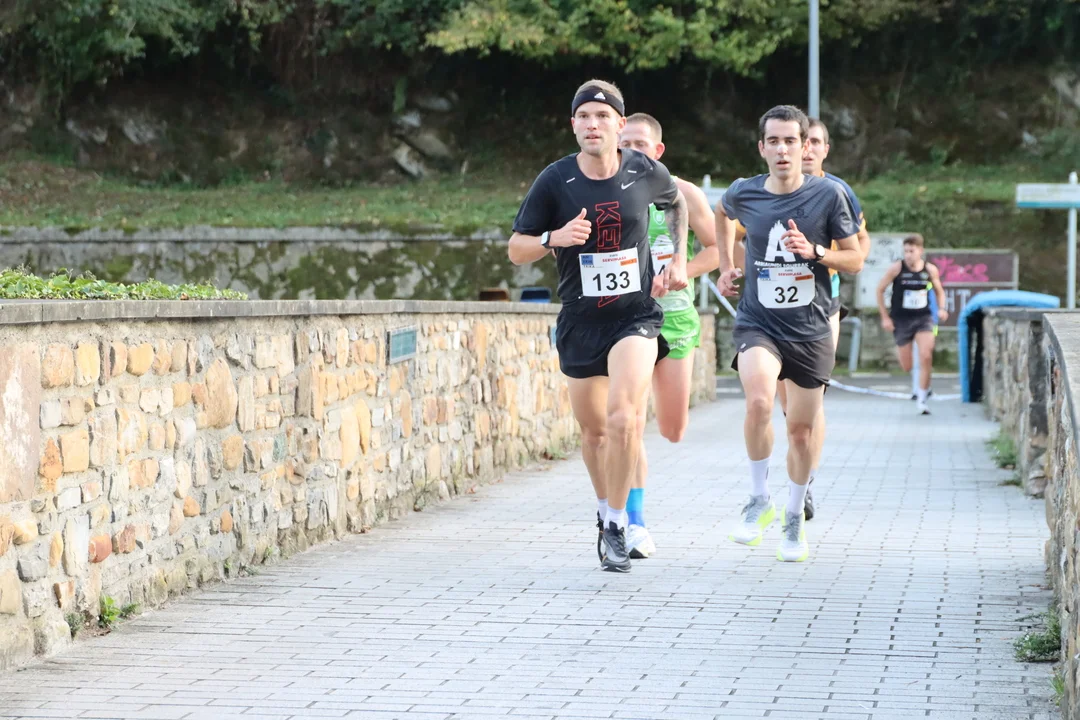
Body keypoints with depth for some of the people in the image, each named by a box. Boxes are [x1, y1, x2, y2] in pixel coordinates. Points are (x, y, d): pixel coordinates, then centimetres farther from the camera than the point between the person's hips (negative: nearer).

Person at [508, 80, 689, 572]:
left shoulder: (646, 173, -5)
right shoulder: (555, 181, -8)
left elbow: (677, 203, 20)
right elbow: (516, 250, -2)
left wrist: (678, 259, 12)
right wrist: (554, 237, -21)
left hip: (636, 314, -1)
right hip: (580, 321, 2)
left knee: (624, 416, -22)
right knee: (593, 429, 13)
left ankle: (616, 528, -10)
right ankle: (605, 510, 40)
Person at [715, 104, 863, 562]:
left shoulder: (829, 195, -6)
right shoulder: (744, 194, -1)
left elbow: (855, 260, 0)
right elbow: (722, 214, 24)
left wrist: (814, 251, -17)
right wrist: (726, 266, 17)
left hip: (810, 328, 1)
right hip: (757, 323, -1)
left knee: (802, 429, 8)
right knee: (759, 401, -28)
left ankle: (794, 517, 31)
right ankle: (759, 501, -10)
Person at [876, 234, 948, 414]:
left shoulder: (930, 270, -2)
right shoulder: (897, 268, -9)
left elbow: (939, 291, 15)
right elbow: (880, 290, -1)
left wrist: (941, 308, -4)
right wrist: (885, 317, -5)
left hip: (923, 318, 1)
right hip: (901, 320, -1)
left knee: (926, 357, -18)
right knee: (906, 367, 3)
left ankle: (921, 398, -6)